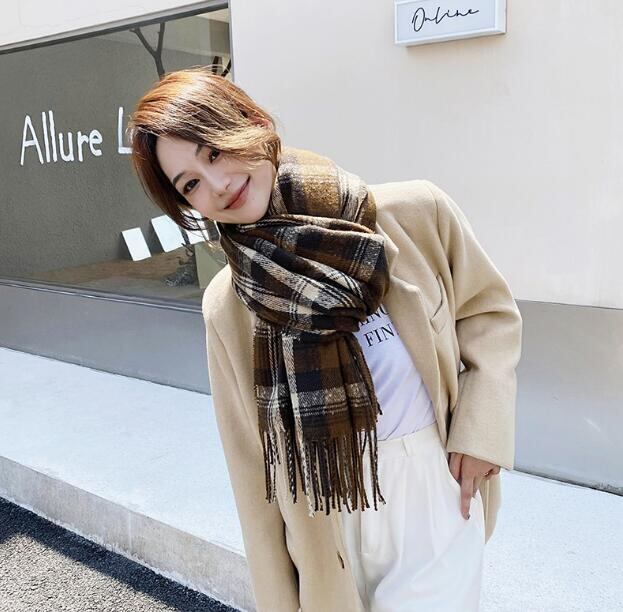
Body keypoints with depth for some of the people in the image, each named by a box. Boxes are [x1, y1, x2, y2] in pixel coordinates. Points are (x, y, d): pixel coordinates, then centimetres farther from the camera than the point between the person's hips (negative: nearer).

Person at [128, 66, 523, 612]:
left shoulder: (415, 213, -12)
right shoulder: (226, 307, -9)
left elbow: (489, 310, 3)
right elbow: (252, 457, -2)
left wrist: (482, 432, -8)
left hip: (437, 496, 0)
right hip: (325, 522, 1)